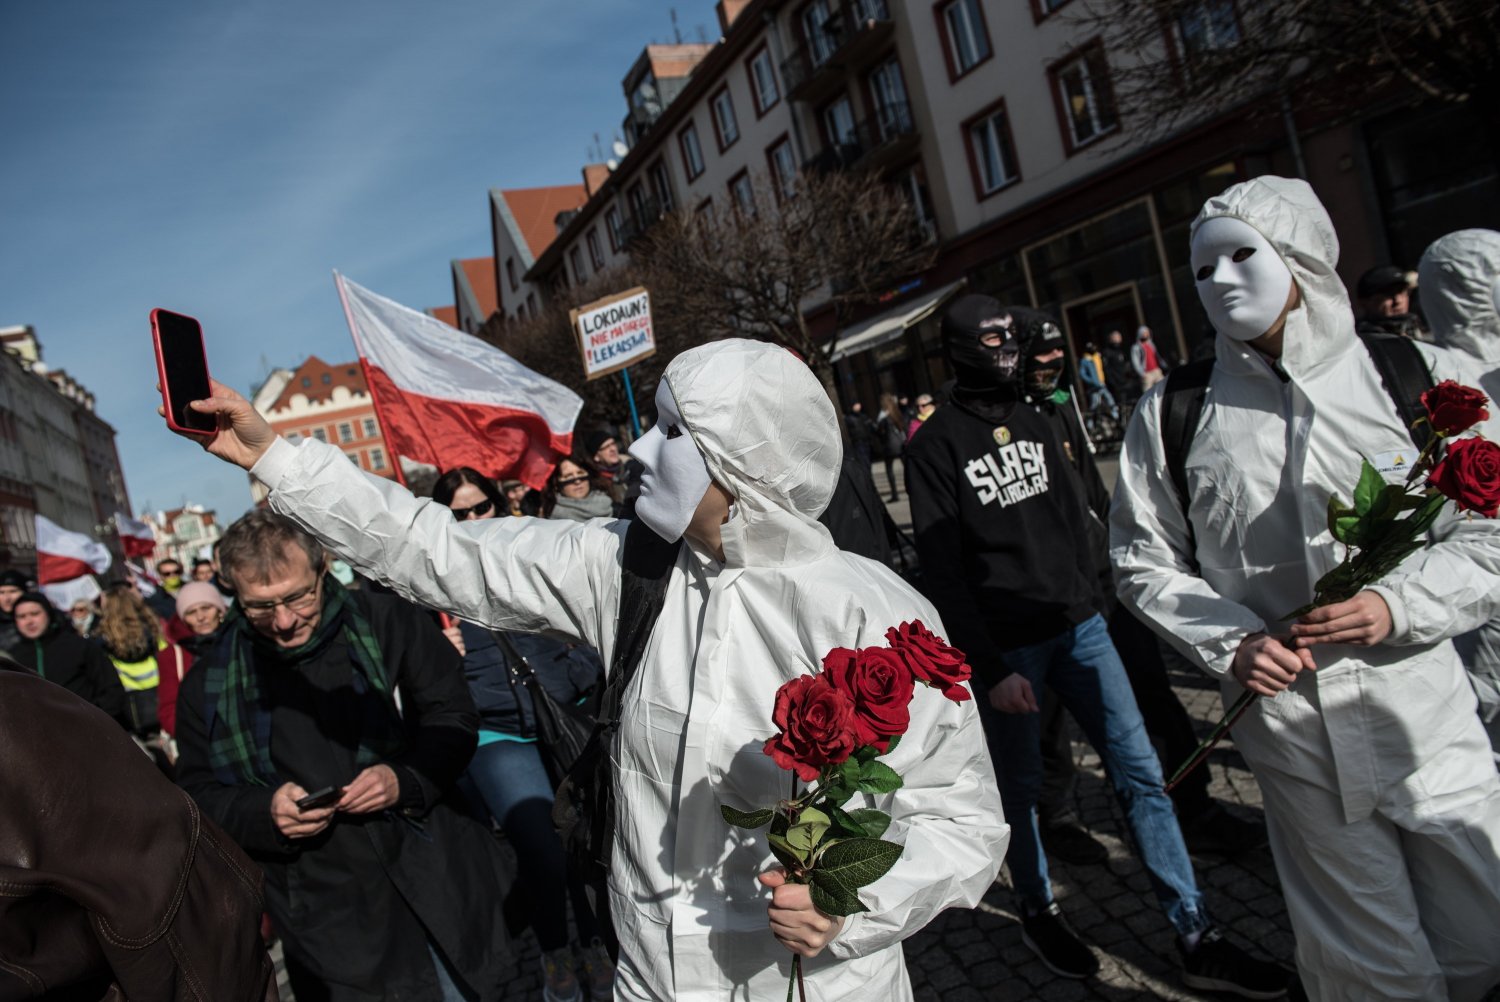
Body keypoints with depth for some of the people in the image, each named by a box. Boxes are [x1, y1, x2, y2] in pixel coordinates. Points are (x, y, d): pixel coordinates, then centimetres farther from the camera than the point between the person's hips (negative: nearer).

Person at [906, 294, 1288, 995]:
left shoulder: (1035, 424, 13)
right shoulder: (935, 446, -8)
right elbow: (942, 573, -12)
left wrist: (1087, 601, 12)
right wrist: (990, 669, -15)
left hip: (1077, 625, 6)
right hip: (1007, 645, -5)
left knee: (1140, 771, 3)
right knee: (1020, 786, 9)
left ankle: (1197, 940, 12)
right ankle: (1038, 915, 32)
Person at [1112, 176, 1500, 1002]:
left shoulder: (1421, 379, -1)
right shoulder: (1171, 415, -1)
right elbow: (1144, 561, 3)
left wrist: (1398, 606, -16)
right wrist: (1229, 643, -11)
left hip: (1425, 714, 1)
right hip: (1291, 725, -1)